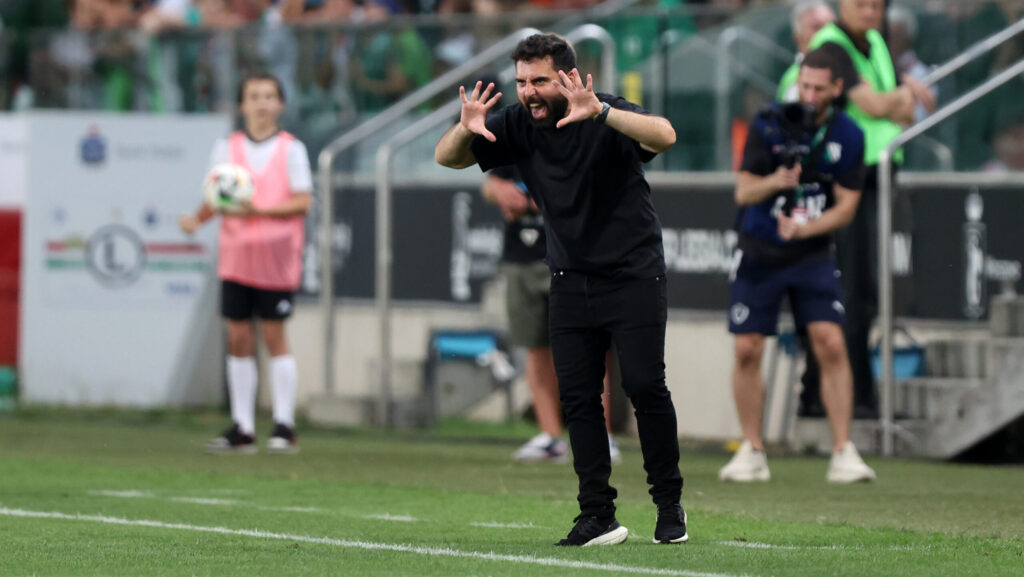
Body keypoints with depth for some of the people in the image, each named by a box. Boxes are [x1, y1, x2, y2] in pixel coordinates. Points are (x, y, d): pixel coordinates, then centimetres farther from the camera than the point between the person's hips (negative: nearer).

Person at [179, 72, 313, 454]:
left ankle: (284, 426, 4)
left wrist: (258, 209, -20)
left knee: (274, 335, -4)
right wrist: (199, 218, -18)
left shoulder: (291, 149, 0)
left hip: (276, 257, -3)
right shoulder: (226, 148, 8)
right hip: (235, 256, 3)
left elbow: (303, 201, -7)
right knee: (238, 338, 3)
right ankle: (242, 429, 9)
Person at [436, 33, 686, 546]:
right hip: (571, 281, 5)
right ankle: (597, 516, 1)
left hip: (633, 276, -5)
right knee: (577, 397, -1)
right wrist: (465, 129, -27)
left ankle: (669, 505, 3)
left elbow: (663, 136, -35)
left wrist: (600, 112, -51)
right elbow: (447, 158, -3)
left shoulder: (607, 119, -17)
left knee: (644, 386, -11)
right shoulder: (517, 126, -3)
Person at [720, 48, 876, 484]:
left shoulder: (848, 136, -5)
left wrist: (804, 229, -21)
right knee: (747, 349, -4)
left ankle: (843, 452, -10)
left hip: (812, 254, 0)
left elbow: (845, 207, -4)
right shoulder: (769, 125, -8)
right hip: (759, 253, 0)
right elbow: (743, 192, -9)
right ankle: (752, 452, 8)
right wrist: (775, 182, -31)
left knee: (831, 345, -13)